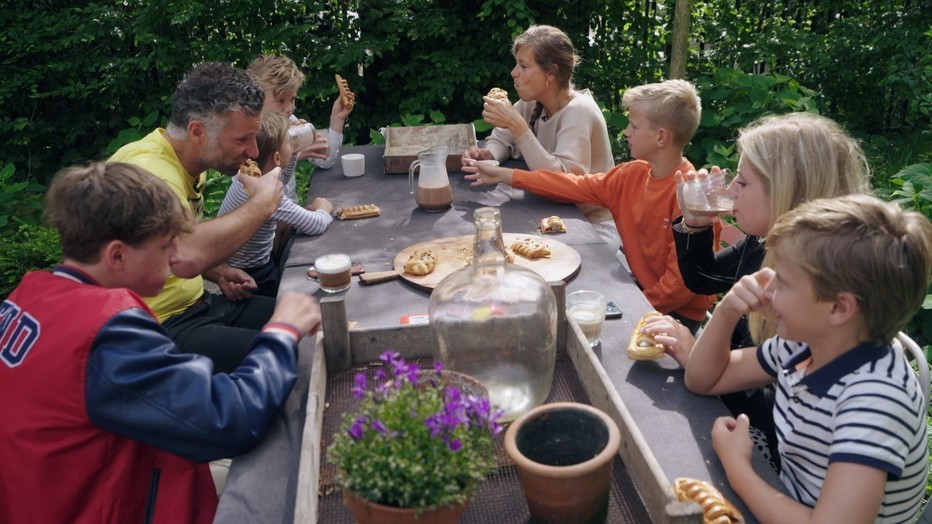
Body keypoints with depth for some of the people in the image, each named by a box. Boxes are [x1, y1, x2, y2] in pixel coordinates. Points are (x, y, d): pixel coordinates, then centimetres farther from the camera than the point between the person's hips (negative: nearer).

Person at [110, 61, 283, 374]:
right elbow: (186, 257, -42)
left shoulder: (188, 162, 7)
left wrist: (216, 272, 4)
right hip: (162, 327, -9)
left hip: (197, 302, 10)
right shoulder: (147, 168, -24)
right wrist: (262, 204, -28)